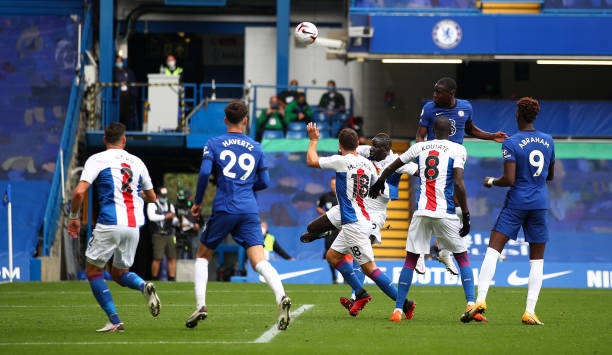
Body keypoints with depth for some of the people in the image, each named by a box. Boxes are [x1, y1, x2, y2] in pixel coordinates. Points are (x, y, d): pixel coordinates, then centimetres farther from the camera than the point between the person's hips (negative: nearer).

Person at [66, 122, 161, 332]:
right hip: (134, 226, 5)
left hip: (109, 224, -5)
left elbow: (80, 191, -10)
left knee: (93, 270, 11)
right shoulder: (137, 162, 15)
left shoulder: (96, 160, 1)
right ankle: (144, 286, -14)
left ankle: (114, 321, -1)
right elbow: (151, 197, 24)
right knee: (119, 273, 20)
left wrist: (73, 217, 5)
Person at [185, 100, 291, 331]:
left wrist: (197, 202, 5)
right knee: (259, 261, -9)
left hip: (223, 208, -1)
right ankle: (281, 297, -34)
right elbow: (264, 182, 13)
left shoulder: (214, 144, 5)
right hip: (249, 211, 1)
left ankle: (200, 305, 3)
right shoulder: (255, 148, 13)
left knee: (202, 257, 17)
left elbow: (204, 172, -8)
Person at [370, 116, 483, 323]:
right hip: (445, 212, -2)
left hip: (421, 212, 2)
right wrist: (466, 215, -3)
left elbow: (391, 168, 24)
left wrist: (379, 183, 44)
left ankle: (398, 310, 4)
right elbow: (458, 184, -9)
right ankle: (471, 305, -4)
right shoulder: (457, 150, 2)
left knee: (411, 259, 10)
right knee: (462, 257, 10)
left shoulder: (420, 148, 13)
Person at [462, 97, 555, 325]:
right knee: (537, 260, 6)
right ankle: (530, 311, -1)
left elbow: (509, 179, -15)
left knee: (493, 250, -3)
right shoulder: (548, 141, 7)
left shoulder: (511, 143, -9)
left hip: (516, 202, -4)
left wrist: (492, 181, 3)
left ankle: (480, 300, -16)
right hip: (540, 204, 4)